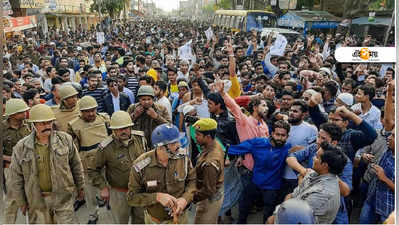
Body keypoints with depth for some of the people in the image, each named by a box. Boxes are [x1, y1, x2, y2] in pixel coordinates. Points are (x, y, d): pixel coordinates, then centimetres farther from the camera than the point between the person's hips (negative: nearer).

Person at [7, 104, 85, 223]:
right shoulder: (21, 147, -5)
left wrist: (80, 187, 10)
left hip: (63, 196, -1)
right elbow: (16, 177, 3)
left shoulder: (65, 139, -5)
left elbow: (76, 165, 4)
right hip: (37, 200, 1)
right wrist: (21, 202, 6)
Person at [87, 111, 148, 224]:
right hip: (119, 193, -3)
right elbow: (92, 170, -8)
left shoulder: (140, 138, -9)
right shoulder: (105, 148, -21)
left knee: (141, 220, 22)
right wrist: (103, 187, -12)